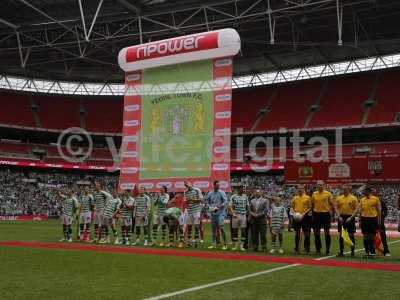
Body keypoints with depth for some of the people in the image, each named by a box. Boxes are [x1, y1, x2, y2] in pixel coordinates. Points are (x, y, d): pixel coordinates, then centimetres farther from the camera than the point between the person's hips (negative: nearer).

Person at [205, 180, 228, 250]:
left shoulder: (222, 193, -3)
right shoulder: (210, 193, 9)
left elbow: (225, 202, -8)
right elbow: (207, 202, 16)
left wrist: (218, 207, -18)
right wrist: (209, 207, -4)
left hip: (220, 212, -5)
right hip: (212, 213, 5)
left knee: (221, 227, -13)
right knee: (213, 228, 8)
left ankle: (225, 244, -4)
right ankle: (214, 244, 16)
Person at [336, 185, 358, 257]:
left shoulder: (353, 198, -3)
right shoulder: (339, 198, 6)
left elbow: (356, 209, -4)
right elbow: (337, 208, 9)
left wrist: (351, 217, -14)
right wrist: (339, 216, -4)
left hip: (350, 217, -3)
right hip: (341, 217, 3)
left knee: (351, 235, 2)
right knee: (341, 235, 5)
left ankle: (352, 251, 10)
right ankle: (341, 251, 12)